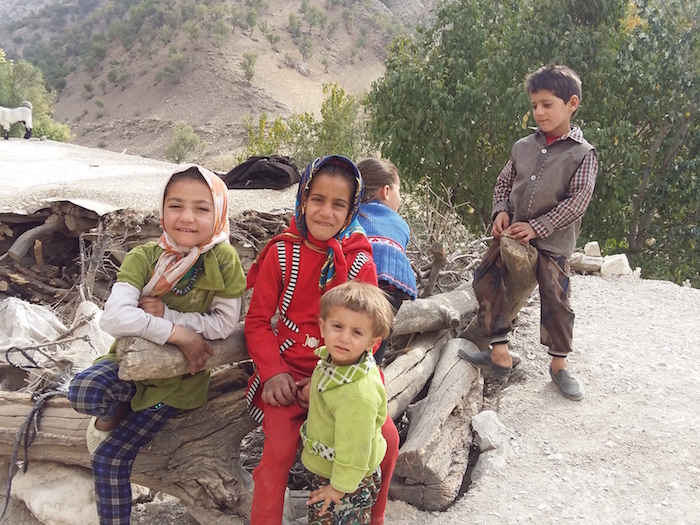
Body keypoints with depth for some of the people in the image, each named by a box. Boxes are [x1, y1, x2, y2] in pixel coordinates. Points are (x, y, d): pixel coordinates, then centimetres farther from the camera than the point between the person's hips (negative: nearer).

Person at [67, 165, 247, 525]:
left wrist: (166, 314, -23)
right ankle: (117, 412, 4)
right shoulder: (143, 257, -14)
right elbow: (114, 317, -26)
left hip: (182, 373, -2)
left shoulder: (223, 259, -18)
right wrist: (177, 333, -31)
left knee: (111, 459, -5)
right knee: (83, 392, -28)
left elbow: (225, 322, -17)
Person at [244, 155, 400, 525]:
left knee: (386, 440, -9)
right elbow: (258, 320, -1)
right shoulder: (282, 253, -4)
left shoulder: (361, 262, -3)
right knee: (279, 450, -18)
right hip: (288, 371, -1)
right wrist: (273, 373, -13)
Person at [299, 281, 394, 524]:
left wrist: (339, 486, -17)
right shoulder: (332, 358, -12)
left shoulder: (359, 394, -39)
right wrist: (315, 389, 1)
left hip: (347, 479, -8)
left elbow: (354, 448, -28)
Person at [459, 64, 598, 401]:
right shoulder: (523, 147, 7)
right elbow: (503, 183, 16)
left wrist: (536, 227, -18)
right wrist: (502, 211, -5)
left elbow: (577, 201, -12)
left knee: (556, 301, -4)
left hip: (552, 241, -5)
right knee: (486, 282, -2)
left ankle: (559, 365, 18)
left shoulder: (583, 154, -6)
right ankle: (500, 354, 8)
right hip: (511, 234, 5)